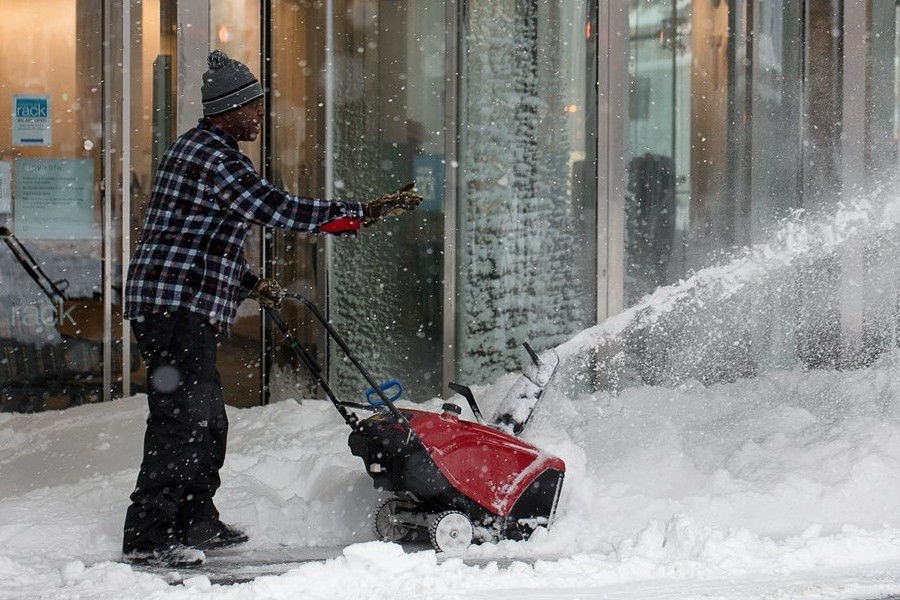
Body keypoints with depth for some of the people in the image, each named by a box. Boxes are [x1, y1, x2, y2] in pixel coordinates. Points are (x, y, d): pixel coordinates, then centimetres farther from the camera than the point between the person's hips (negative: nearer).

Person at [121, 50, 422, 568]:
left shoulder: (198, 148, 21)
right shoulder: (213, 156, -14)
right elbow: (276, 209, -21)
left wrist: (250, 285, 21)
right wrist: (366, 213, -18)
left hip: (181, 307, 11)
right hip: (178, 304, -11)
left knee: (208, 419, 17)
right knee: (182, 417, -13)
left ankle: (196, 523, 26)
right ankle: (147, 536, -14)